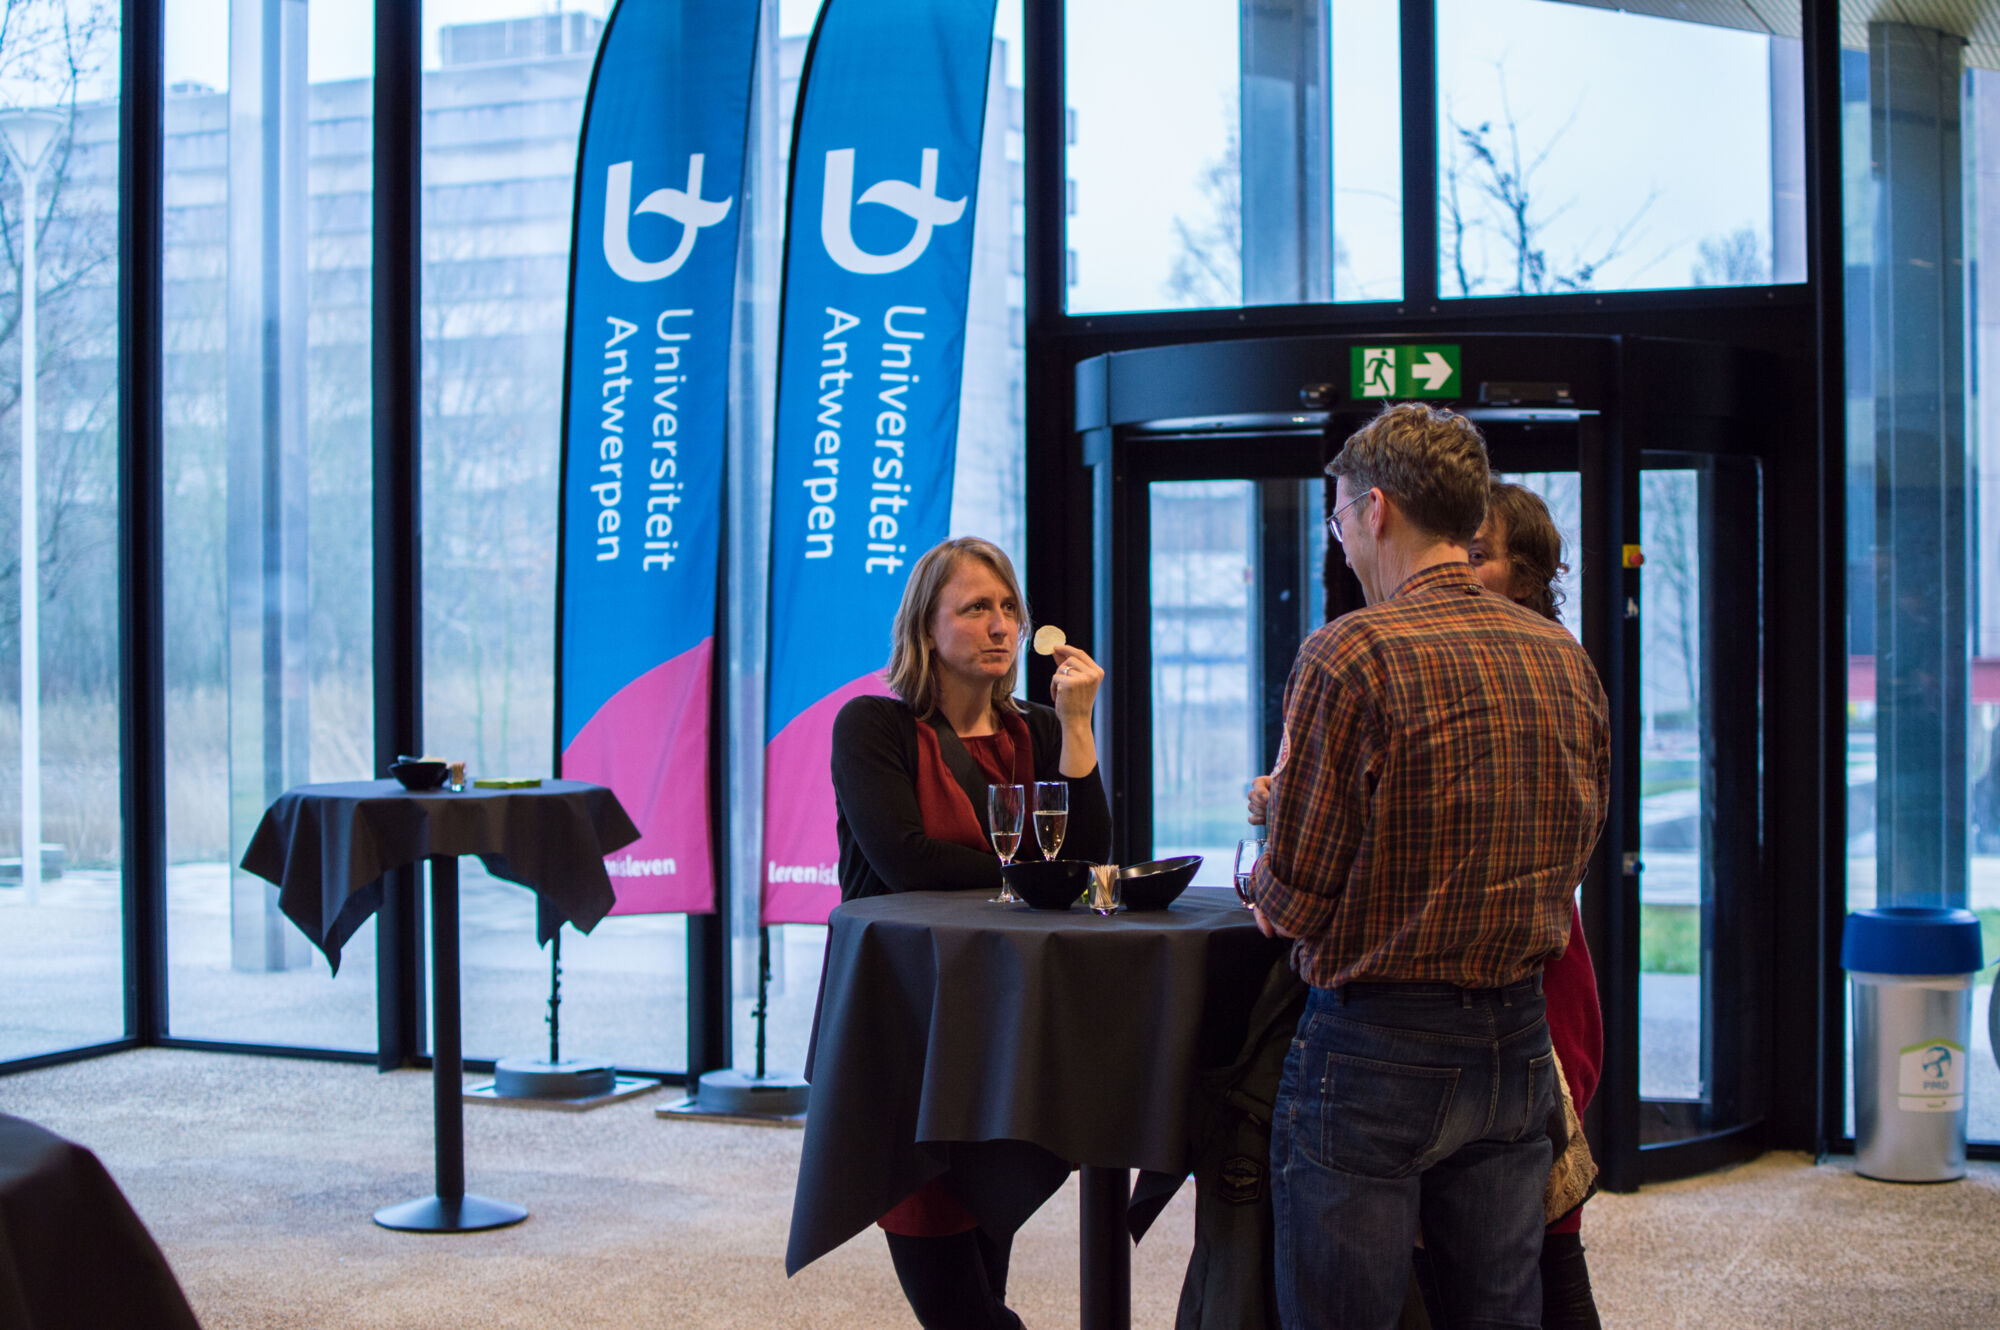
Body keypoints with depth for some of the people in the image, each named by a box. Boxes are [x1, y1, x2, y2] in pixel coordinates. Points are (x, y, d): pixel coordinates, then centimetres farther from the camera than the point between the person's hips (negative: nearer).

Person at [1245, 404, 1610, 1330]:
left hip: (1376, 1049, -6)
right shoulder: (1565, 658, 5)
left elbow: (1292, 903, -13)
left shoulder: (1350, 654, -15)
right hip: (1517, 1041, 7)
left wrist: (1264, 880, 9)